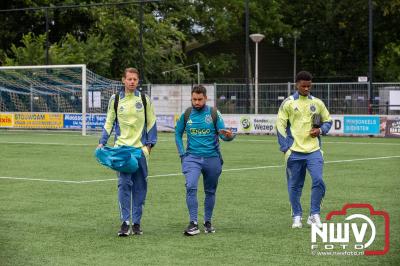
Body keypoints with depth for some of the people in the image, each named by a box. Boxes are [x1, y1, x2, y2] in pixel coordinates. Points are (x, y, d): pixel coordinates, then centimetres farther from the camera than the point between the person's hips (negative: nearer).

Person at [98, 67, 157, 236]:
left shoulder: (144, 99, 5)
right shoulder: (115, 99, 5)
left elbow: (151, 122, 10)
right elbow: (109, 123, 11)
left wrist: (150, 143, 1)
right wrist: (102, 142, 0)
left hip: (140, 148, 1)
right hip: (121, 147, -1)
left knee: (140, 186, 3)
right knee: (124, 184, -11)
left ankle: (136, 222, 11)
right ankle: (125, 222, -10)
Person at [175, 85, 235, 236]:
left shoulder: (214, 114, -2)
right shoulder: (186, 114, 2)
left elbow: (223, 134, -5)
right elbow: (178, 134, 15)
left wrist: (229, 136, -29)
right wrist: (182, 153, 6)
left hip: (212, 158, 0)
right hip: (192, 157, 0)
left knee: (210, 191, 10)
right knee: (191, 187, -19)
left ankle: (208, 222, 27)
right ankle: (193, 224, -19)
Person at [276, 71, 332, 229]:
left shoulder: (317, 103, 9)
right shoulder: (288, 103, 0)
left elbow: (328, 121, 19)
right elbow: (280, 126, 0)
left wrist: (321, 130, -3)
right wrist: (285, 148, -7)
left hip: (314, 150, 1)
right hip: (294, 151, -1)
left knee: (318, 180, -14)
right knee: (294, 186, 5)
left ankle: (314, 215, -2)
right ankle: (297, 217, 19)